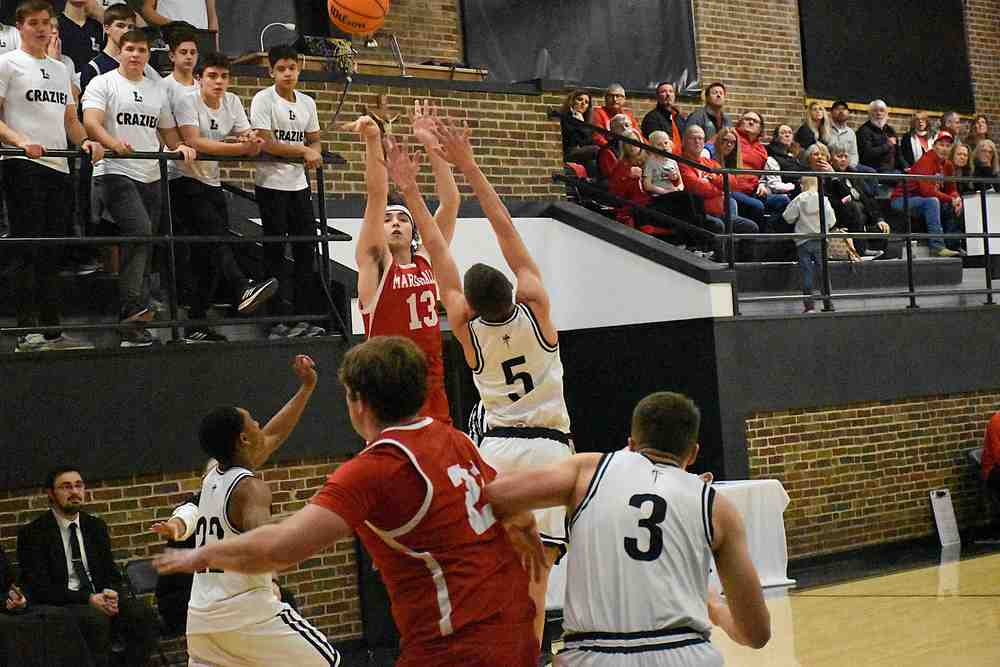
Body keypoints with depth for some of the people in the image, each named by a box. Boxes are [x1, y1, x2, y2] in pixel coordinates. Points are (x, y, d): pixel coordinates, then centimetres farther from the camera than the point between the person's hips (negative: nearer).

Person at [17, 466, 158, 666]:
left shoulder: (96, 526, 15)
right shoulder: (33, 534, -2)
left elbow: (112, 574, 15)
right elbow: (40, 589, -9)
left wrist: (111, 593, -11)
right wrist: (88, 598, -19)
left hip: (99, 599, 5)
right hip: (58, 606, -5)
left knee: (142, 611, -22)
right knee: (96, 619, -35)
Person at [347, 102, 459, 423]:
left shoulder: (427, 261, 11)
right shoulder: (374, 263, 0)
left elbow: (450, 202, 4)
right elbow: (377, 195, -13)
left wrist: (432, 145, -4)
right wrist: (372, 140, -24)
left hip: (433, 387, 5)